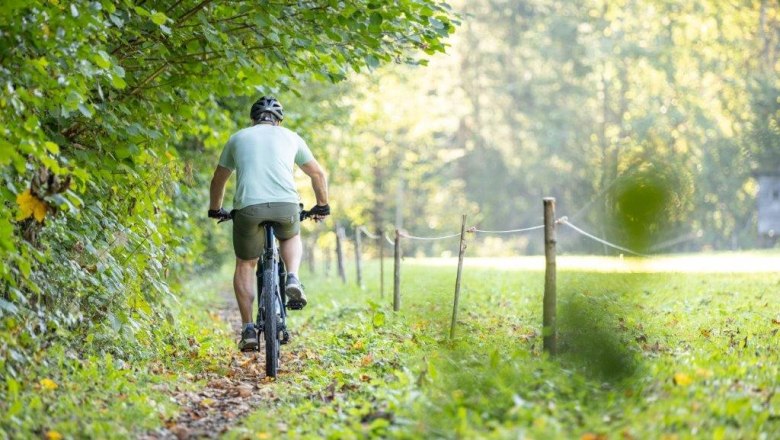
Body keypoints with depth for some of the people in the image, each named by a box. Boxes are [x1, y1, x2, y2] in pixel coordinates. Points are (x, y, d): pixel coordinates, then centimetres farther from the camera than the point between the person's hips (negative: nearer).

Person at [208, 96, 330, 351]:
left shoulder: (238, 138, 23)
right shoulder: (291, 137, 22)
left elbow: (218, 180, 32)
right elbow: (318, 173, 29)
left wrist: (215, 210, 47)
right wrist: (322, 206, 43)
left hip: (248, 207, 0)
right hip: (286, 206, 1)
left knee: (245, 266, 18)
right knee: (291, 238, 34)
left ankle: (248, 329, 9)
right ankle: (293, 279, 7)